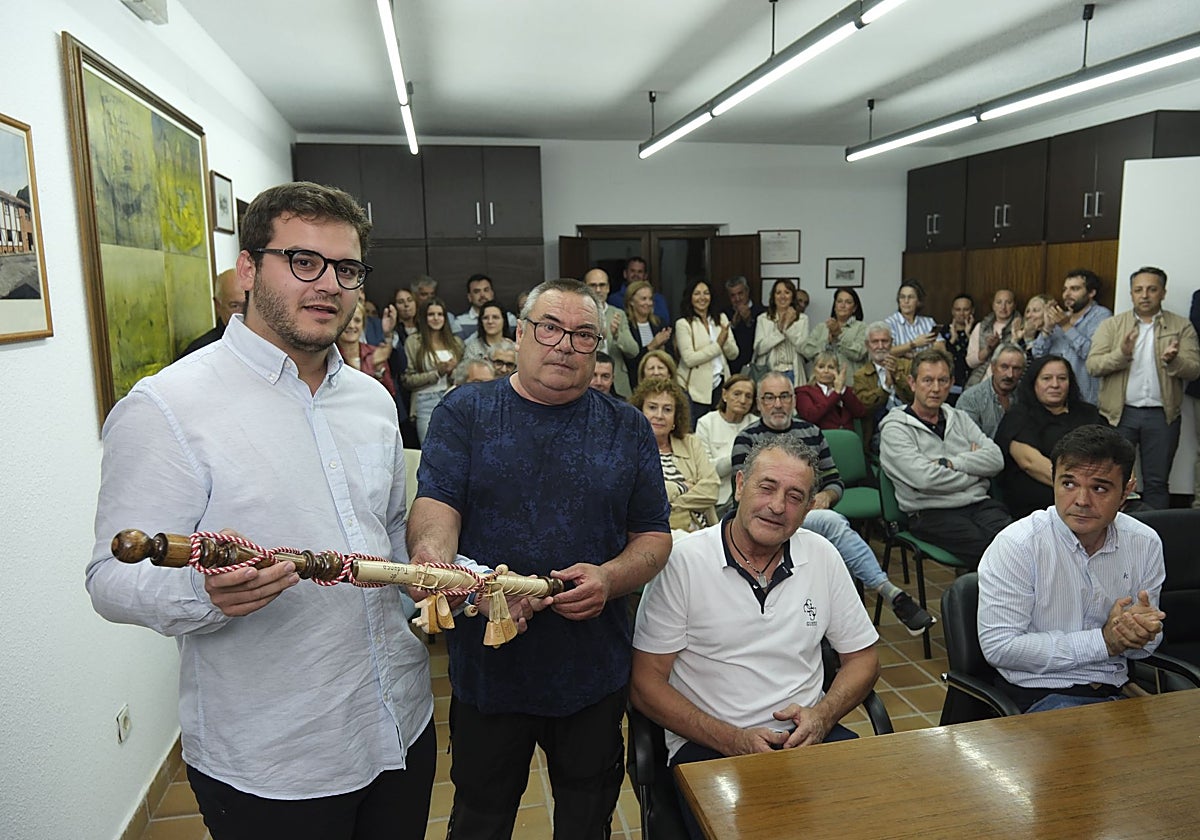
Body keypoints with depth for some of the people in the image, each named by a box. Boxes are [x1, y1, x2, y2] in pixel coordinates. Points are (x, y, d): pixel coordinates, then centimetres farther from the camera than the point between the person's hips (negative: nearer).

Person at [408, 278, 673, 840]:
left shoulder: (628, 430, 3)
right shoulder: (463, 413, -2)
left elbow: (654, 536, 4)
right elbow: (434, 506, -13)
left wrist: (610, 578, -17)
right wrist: (434, 557, -36)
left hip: (593, 672, 2)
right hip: (486, 667, -1)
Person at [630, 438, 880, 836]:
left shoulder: (822, 556, 5)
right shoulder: (682, 562, -8)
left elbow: (862, 657, 13)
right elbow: (645, 682, -7)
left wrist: (822, 715, -6)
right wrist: (731, 739, -16)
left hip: (805, 733, 5)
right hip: (708, 743, -4)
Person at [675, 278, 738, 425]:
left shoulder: (721, 319, 10)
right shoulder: (683, 324, -6)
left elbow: (733, 354, 7)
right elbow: (689, 359, -16)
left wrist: (726, 341, -14)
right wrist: (718, 344, -14)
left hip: (719, 384, 5)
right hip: (694, 388, -4)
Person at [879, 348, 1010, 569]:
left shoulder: (959, 418, 21)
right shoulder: (895, 429, 0)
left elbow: (996, 459, 7)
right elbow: (925, 478, -14)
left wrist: (950, 463, -7)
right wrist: (974, 467, 1)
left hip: (979, 504, 5)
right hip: (932, 513, -5)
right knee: (987, 545, -31)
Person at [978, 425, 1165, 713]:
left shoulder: (1146, 544, 3)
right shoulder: (1016, 545, -15)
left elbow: (1148, 645, 13)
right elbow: (998, 646, -18)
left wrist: (1140, 634, -13)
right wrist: (1103, 641, -16)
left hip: (1114, 691, 8)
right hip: (1038, 694, -7)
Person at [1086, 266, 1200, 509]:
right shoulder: (1111, 325, 4)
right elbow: (1093, 365, -6)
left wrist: (1173, 360, -22)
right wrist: (1121, 354, -23)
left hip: (1162, 415, 1)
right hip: (1119, 414, -1)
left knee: (1156, 482, 9)